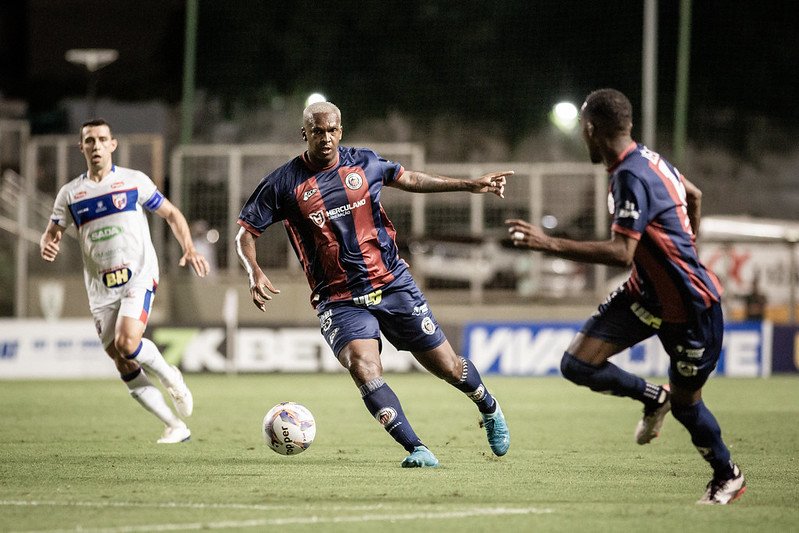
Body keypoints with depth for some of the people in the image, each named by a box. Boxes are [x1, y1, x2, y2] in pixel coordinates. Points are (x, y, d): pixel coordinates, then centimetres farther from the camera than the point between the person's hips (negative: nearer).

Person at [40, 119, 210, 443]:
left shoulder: (134, 181, 4)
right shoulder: (70, 193, 9)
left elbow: (171, 214, 11)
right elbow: (52, 233, 12)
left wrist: (189, 249, -5)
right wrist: (47, 245, -14)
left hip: (138, 277, -3)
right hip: (100, 289, 3)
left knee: (127, 343, -27)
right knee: (125, 368, -2)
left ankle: (171, 377, 3)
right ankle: (176, 428, 8)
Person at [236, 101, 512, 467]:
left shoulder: (363, 163, 2)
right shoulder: (284, 184, -7)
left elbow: (407, 179, 20)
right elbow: (245, 232, 0)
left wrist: (470, 185, 18)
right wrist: (254, 273, -20)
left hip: (393, 284, 2)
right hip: (339, 300, -2)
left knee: (448, 367, 6)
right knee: (364, 369, -29)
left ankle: (489, 409, 38)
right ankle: (417, 450, -23)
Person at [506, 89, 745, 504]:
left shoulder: (631, 177, -26)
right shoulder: (647, 159, 3)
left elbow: (621, 253, -33)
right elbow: (693, 196, 20)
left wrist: (550, 244, -36)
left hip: (691, 306, -8)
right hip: (647, 294, 8)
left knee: (686, 405, 6)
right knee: (577, 364, -4)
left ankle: (728, 477, 31)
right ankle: (654, 398, 21)